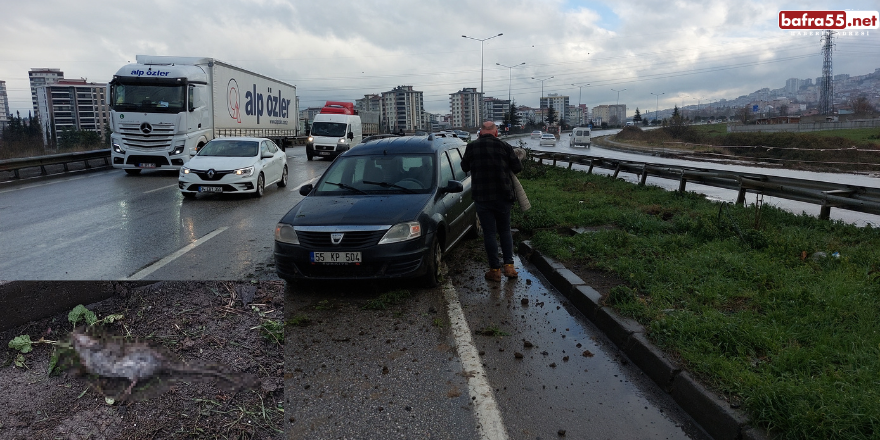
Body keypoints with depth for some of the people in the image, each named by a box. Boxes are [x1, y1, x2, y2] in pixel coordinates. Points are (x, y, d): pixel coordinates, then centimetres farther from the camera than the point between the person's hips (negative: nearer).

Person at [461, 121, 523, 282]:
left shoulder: (471, 147, -3)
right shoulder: (504, 146, -3)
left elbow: (465, 167, 11)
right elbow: (518, 167, 1)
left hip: (482, 198, -1)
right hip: (503, 196, 1)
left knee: (489, 233, 5)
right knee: (505, 231, 15)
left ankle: (495, 270, 7)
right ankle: (509, 265, 12)